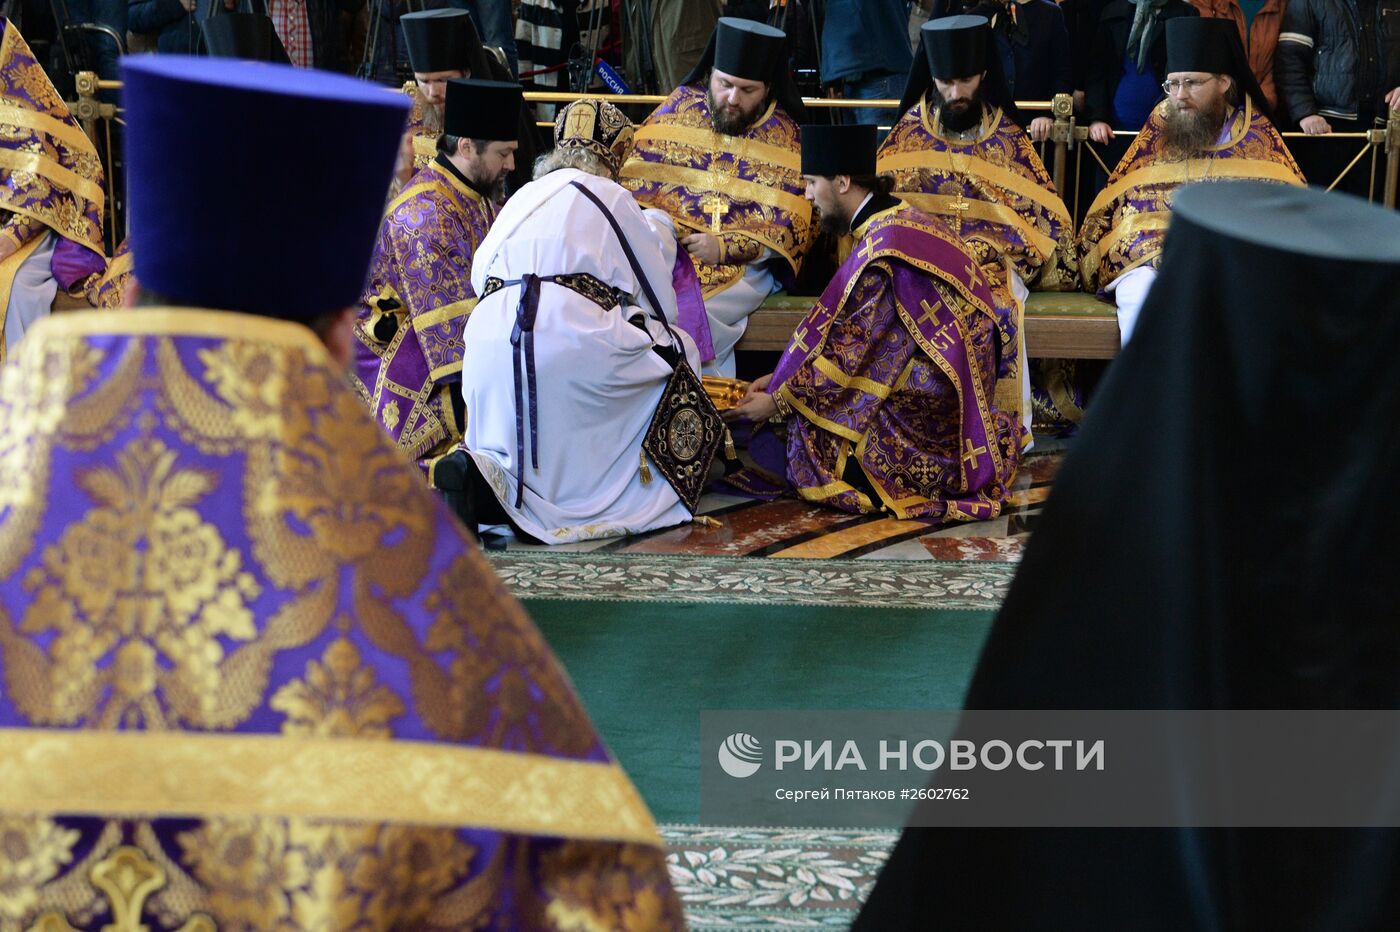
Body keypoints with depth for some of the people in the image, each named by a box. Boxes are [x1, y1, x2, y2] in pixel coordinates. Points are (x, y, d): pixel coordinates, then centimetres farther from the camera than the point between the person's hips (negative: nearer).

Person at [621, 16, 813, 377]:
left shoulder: (784, 138, 2)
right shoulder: (678, 109, 7)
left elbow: (788, 228, -3)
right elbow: (635, 182, 7)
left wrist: (724, 247, -16)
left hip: (741, 266, -2)